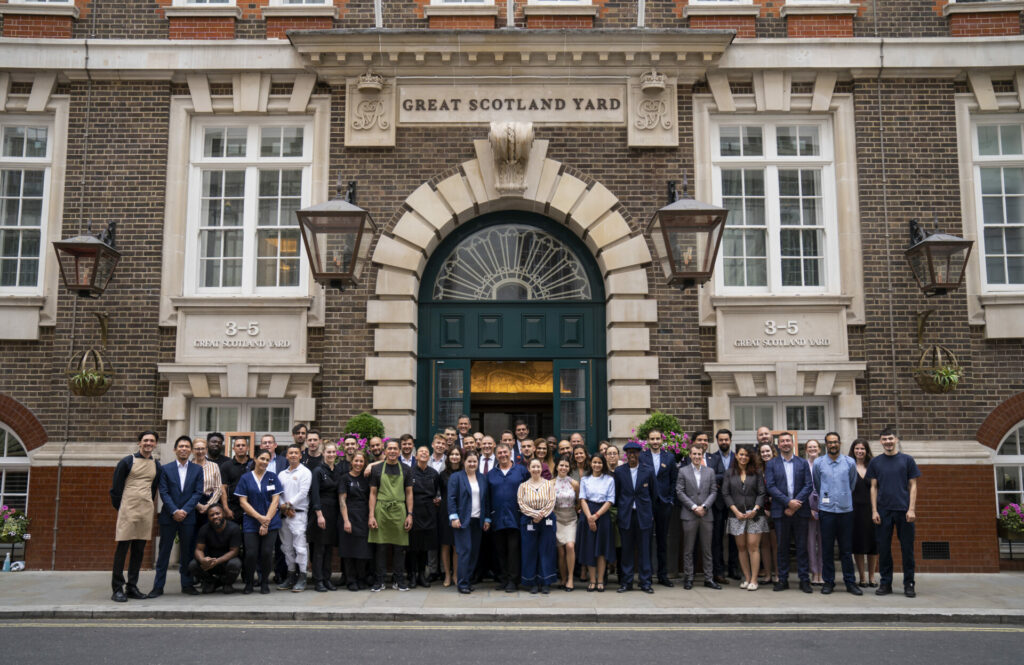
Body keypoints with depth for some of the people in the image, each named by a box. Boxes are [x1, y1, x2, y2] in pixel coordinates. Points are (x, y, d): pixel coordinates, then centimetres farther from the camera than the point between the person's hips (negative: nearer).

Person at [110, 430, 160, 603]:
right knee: (122, 548, -5)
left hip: (146, 511, 5)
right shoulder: (127, 462, -1)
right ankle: (117, 589, -2)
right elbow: (116, 487, 1)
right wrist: (120, 508, 2)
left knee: (139, 549, 7)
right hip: (128, 510, -5)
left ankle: (132, 587, 15)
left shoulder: (156, 466, 13)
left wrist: (148, 507, 12)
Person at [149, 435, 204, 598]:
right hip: (168, 517, -1)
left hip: (188, 517, 1)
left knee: (187, 552, 6)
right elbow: (164, 493, -3)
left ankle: (187, 584, 15)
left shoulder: (197, 469, 6)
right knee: (164, 552, 3)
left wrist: (184, 510, -11)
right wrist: (174, 511, -13)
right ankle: (158, 586, 8)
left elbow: (198, 493, 0)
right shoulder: (165, 469, 3)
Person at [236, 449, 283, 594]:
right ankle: (248, 583, 14)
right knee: (251, 554, -8)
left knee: (267, 553, -6)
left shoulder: (272, 477, 7)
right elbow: (243, 502, 0)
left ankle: (265, 583, 13)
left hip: (271, 522, 0)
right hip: (251, 522, 0)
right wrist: (259, 517, -11)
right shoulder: (246, 478, 5)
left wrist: (266, 520, -8)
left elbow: (275, 500, 2)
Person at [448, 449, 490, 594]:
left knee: (474, 551, 4)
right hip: (462, 520, -5)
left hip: (478, 521, 5)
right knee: (464, 551, -8)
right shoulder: (456, 477, 1)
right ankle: (462, 583, -3)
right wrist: (454, 517, -13)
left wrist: (487, 519, 10)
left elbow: (486, 500, 15)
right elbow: (451, 498, -5)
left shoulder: (482, 478, 14)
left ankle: (467, 580, 13)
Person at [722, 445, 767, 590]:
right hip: (737, 515, 1)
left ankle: (754, 580, -3)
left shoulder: (756, 473, 7)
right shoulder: (730, 474, 9)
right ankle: (746, 578, 11)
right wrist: (736, 511, -7)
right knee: (741, 547, 4)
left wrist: (755, 509, -11)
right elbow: (726, 493, 3)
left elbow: (762, 493, 2)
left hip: (754, 515, -1)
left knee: (753, 546, -6)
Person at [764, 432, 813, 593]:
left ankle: (804, 580, 10)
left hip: (800, 511, 1)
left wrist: (795, 504, -10)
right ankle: (783, 580, 12)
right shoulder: (771, 464, 6)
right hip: (781, 511, 0)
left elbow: (808, 486, 2)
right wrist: (788, 502, -13)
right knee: (782, 547, 5)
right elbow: (770, 486, -3)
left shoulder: (802, 463, 9)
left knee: (802, 546, 3)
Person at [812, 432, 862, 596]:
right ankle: (828, 581, 11)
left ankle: (850, 582, 12)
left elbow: (852, 484, 16)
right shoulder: (818, 463, 3)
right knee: (827, 548, 3)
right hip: (826, 510, 0)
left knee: (847, 549, 5)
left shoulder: (850, 463, 4)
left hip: (846, 510, 0)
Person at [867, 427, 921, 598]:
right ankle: (885, 583, 12)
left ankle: (909, 584, 11)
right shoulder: (875, 462, 9)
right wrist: (874, 510, -1)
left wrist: (911, 509, -6)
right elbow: (874, 488, 8)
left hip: (904, 510, -1)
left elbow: (913, 486, 3)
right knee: (884, 548, 4)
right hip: (883, 511, 1)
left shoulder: (907, 460, 5)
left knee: (907, 548, 2)